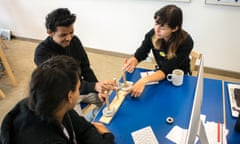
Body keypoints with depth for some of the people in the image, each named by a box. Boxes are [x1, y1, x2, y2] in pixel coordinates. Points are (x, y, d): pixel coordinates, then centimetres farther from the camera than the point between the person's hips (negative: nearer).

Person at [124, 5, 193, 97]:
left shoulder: (185, 42, -27)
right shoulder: (152, 34, -17)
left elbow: (167, 70, -32)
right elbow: (139, 55, -7)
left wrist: (144, 81, -48)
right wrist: (132, 62, -31)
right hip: (160, 74, 3)